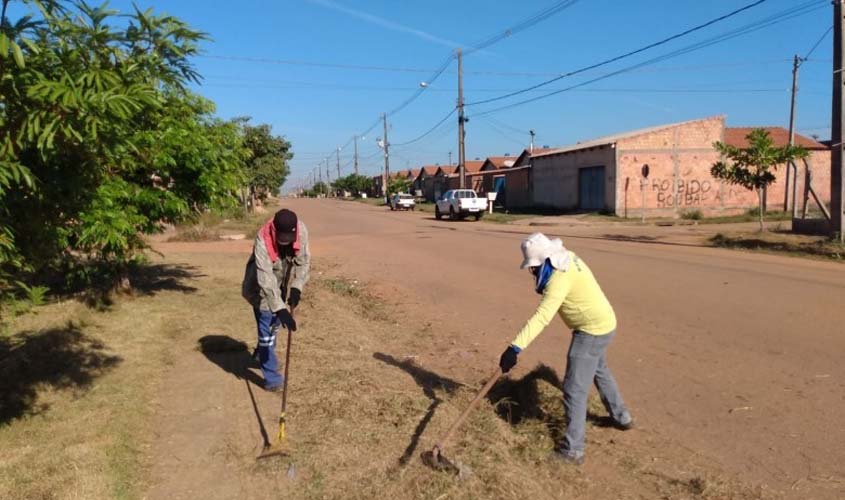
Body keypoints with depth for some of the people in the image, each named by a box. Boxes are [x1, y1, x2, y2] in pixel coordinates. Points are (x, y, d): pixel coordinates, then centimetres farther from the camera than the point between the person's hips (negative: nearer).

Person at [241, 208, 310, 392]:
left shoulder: (301, 230, -26)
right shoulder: (263, 241, -38)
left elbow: (304, 261, -17)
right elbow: (266, 280, -43)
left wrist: (296, 287, -31)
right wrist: (280, 309, -50)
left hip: (282, 285, 5)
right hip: (261, 289, -5)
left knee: (275, 323, 23)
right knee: (266, 329, -6)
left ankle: (263, 353, 51)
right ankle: (272, 378, 6)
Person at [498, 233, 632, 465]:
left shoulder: (560, 277, -30)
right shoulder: (566, 258, -2)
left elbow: (541, 317, -39)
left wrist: (515, 348, -43)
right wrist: (543, 285, 8)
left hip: (592, 330, -11)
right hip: (602, 323, 11)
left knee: (575, 389, -7)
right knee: (599, 371, 31)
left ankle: (572, 450, 0)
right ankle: (621, 417, 51)